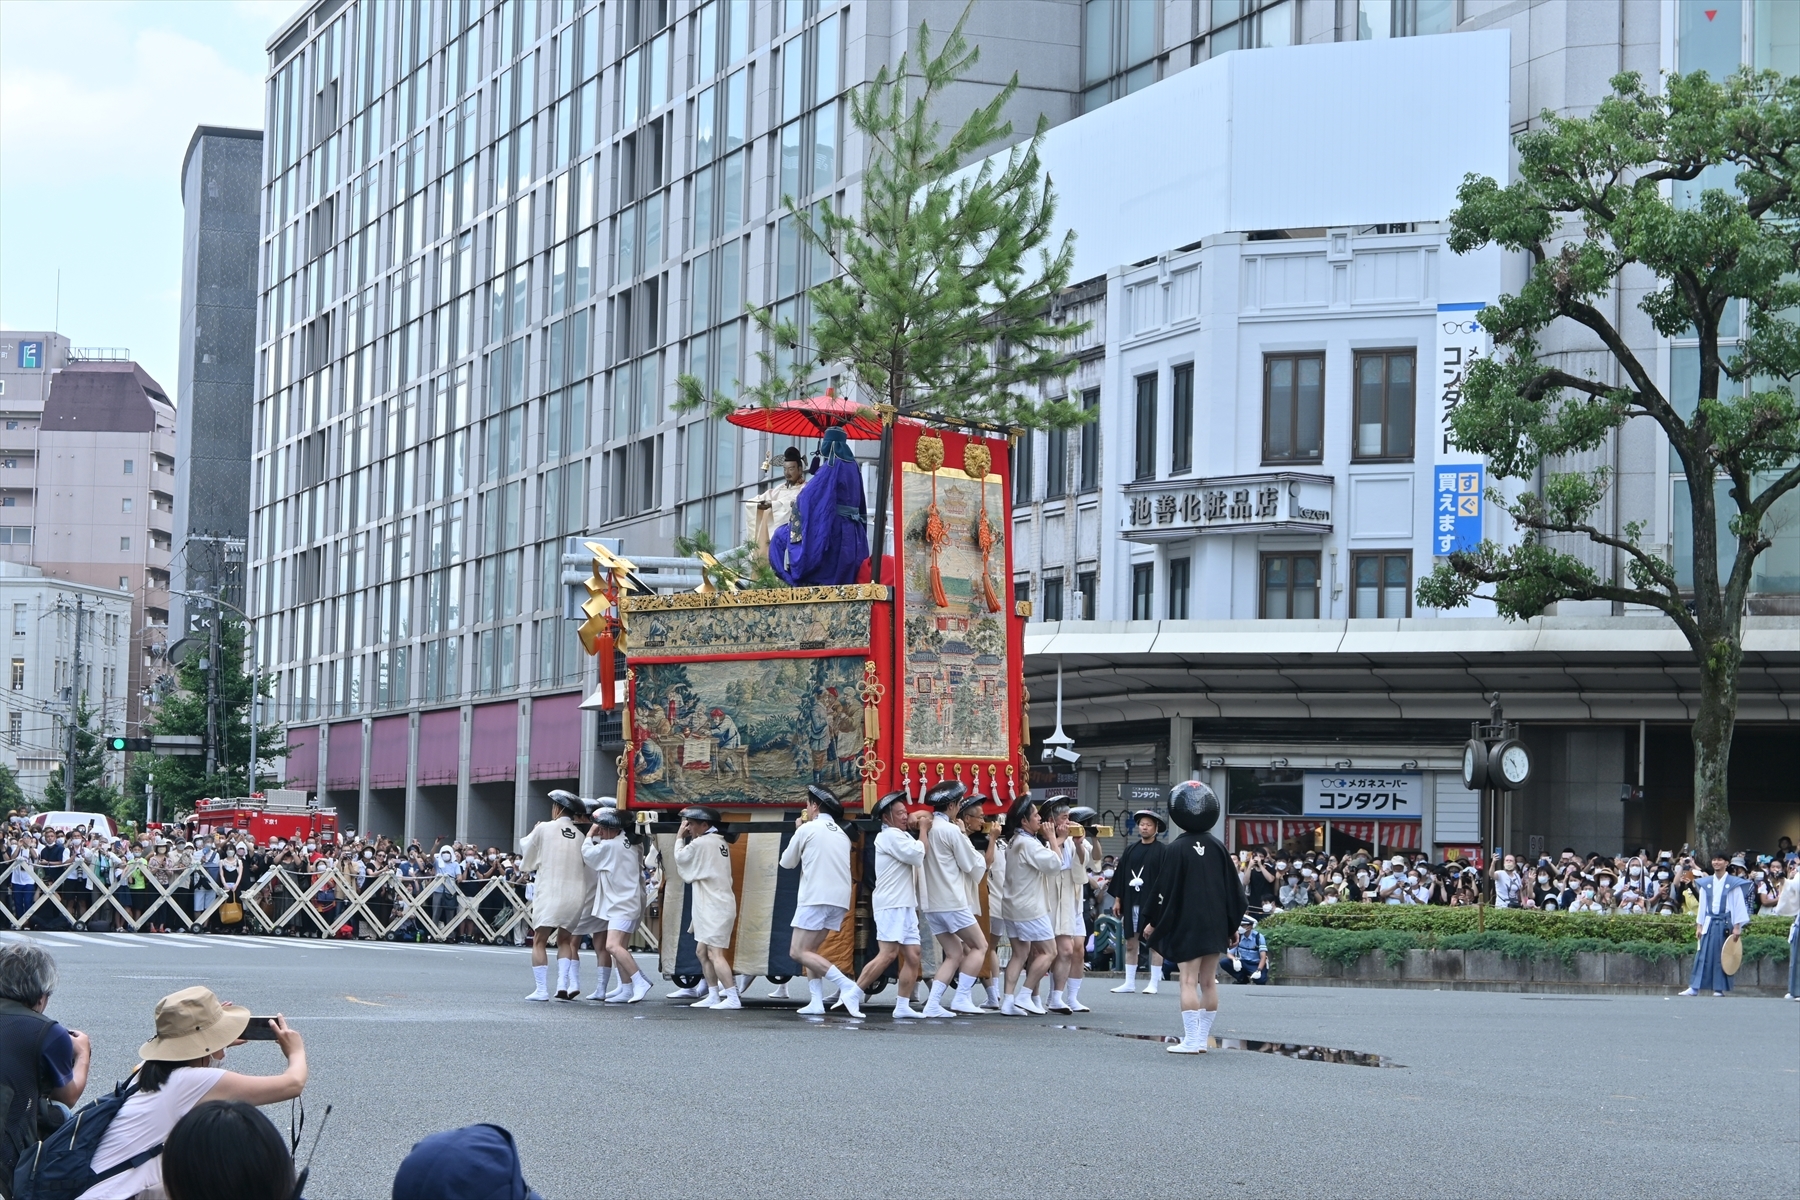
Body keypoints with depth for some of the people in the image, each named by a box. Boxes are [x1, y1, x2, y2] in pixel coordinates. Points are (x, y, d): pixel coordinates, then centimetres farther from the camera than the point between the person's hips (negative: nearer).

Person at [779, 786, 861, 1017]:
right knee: (809, 949, 17)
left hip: (816, 898, -7)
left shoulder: (807, 829, 1)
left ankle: (846, 985, -23)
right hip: (840, 900, 8)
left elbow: (787, 863, 9)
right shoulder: (842, 835, 21)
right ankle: (816, 1001, 3)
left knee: (799, 952, -7)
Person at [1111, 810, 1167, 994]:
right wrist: (1117, 899, 7)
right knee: (1130, 943, 7)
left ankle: (1153, 983, 3)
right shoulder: (1130, 850, 12)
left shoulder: (1162, 851, -3)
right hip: (1131, 902, 5)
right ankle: (1129, 982, 12)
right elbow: (1120, 875, 13)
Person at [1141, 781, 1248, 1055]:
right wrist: (1233, 922, 16)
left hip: (1187, 924, -5)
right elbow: (1233, 886, 7)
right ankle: (1202, 1039, 12)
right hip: (1216, 924, 5)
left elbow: (1165, 888, -8)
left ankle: (1190, 1040, -9)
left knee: (1189, 980, -4)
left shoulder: (1177, 848, -10)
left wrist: (1153, 922, 2)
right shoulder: (1217, 847, 4)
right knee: (1208, 981, 9)